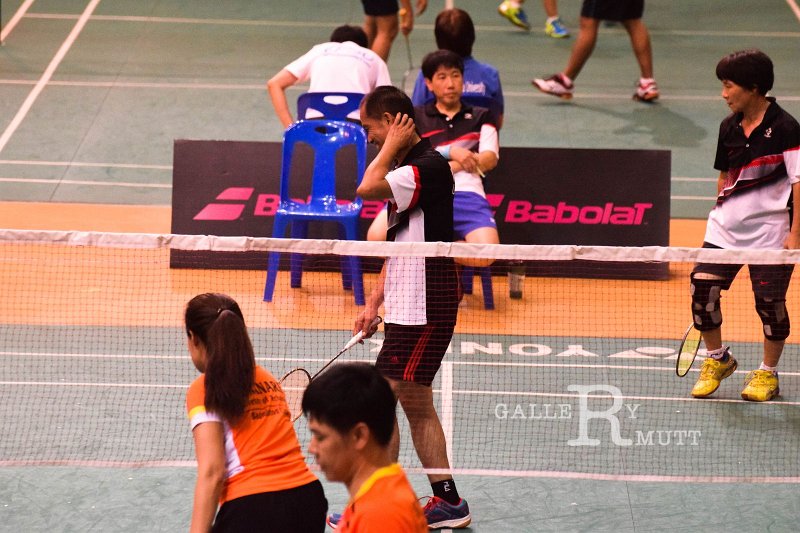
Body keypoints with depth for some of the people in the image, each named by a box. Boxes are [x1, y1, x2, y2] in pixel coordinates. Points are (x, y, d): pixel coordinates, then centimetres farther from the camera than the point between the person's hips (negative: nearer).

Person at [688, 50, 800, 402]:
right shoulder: (729, 127, 6)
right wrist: (721, 210, 15)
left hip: (770, 231, -5)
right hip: (725, 228, 5)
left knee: (769, 301, -1)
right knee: (703, 288, -4)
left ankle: (768, 373, 18)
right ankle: (717, 360, 17)